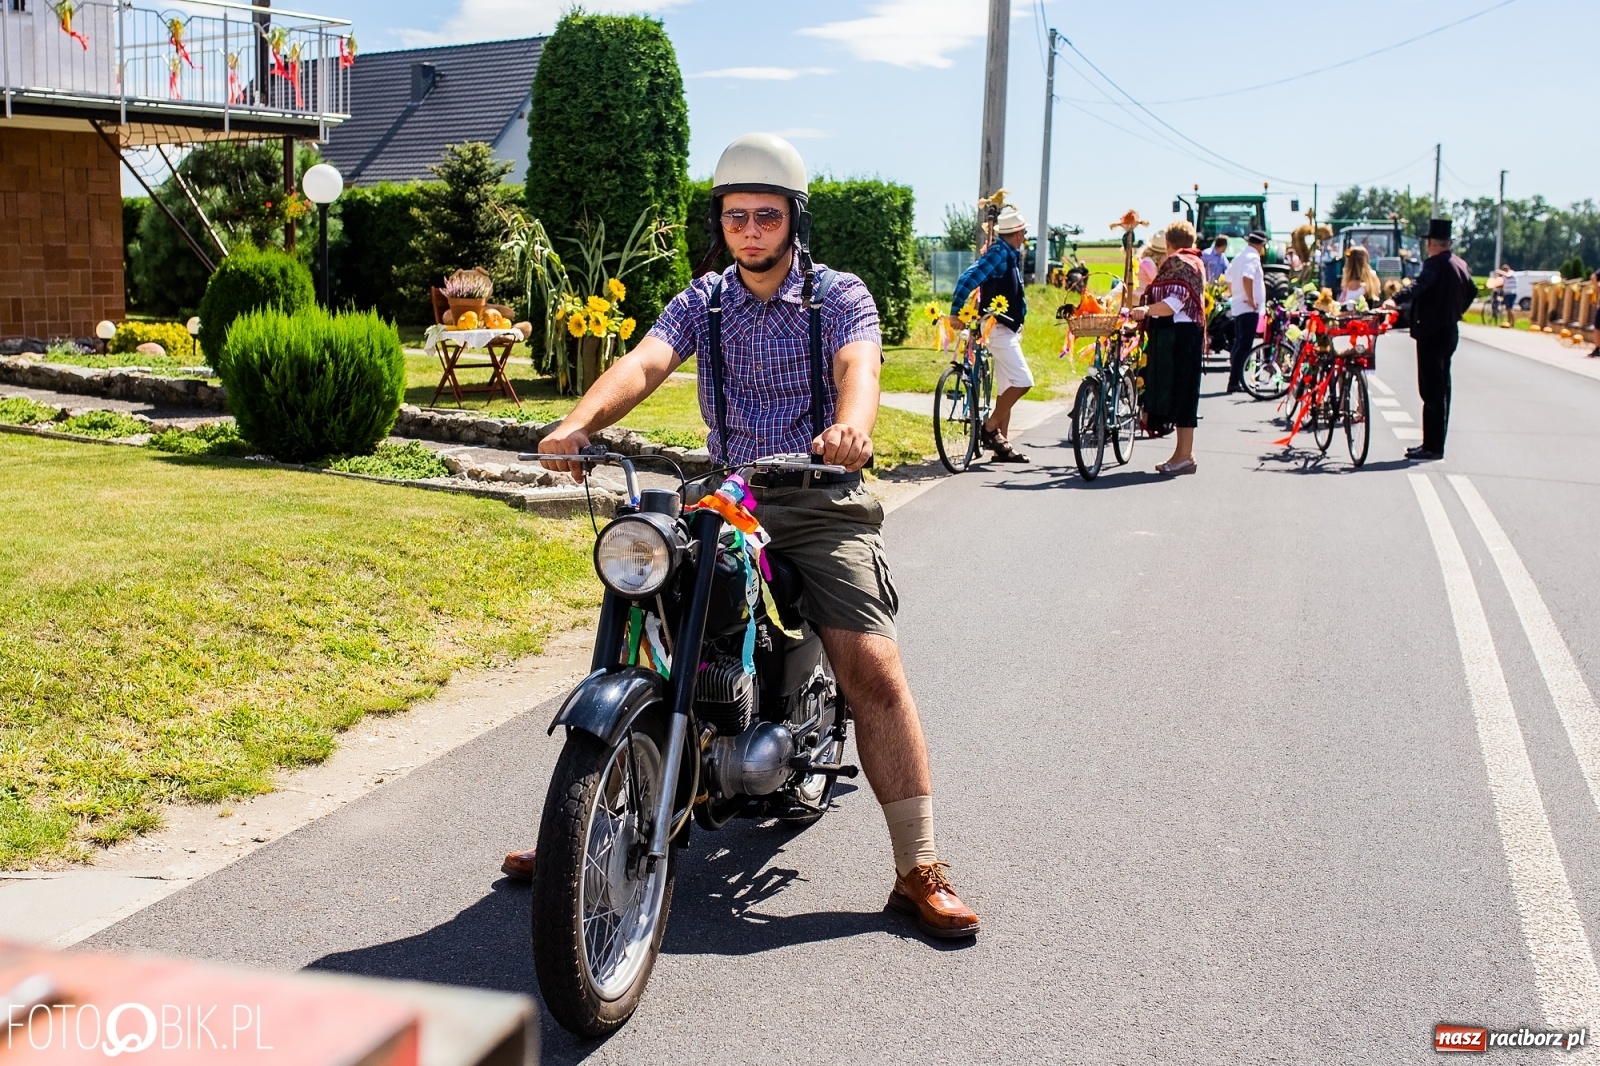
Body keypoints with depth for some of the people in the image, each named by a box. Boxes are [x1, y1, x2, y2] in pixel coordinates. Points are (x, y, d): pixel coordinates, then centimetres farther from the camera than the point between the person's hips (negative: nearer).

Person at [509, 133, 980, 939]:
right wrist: (579, 422, -29)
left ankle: (920, 871, -10)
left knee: (873, 671, -17)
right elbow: (644, 364, -8)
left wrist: (851, 426, -44)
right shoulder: (702, 301, 10)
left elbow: (858, 367, -20)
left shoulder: (840, 296, 1)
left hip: (821, 501, -3)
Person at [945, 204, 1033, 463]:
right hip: (998, 328, -10)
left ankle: (1002, 445, 13)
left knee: (1008, 386, 10)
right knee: (1022, 381, -15)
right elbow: (968, 279, -25)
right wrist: (956, 313, -25)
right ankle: (990, 427, -6)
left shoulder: (1011, 255, 14)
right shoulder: (999, 253, -16)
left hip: (1008, 329, 10)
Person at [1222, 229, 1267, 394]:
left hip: (1237, 306, 10)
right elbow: (1247, 278, -29)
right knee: (1244, 346, -10)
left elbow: (1229, 280, 24)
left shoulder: (1239, 257, 16)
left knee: (1239, 344, 15)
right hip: (1249, 308, -10)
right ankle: (1235, 381, -13)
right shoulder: (1253, 257, -13)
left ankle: (1234, 379, 20)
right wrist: (1251, 300, -23)